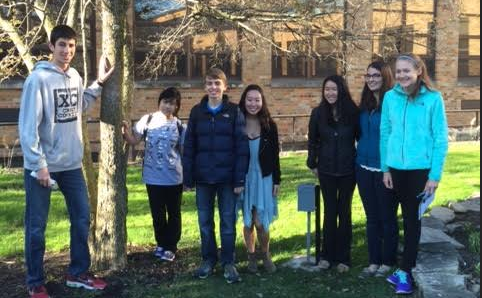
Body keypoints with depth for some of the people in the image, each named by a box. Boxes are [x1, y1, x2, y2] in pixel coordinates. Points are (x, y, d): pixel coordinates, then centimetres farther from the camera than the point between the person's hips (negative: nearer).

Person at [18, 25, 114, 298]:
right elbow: (28, 126, -17)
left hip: (72, 163, 7)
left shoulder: (75, 77, 6)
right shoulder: (38, 78, -15)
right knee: (37, 226, 4)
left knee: (82, 218, 12)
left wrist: (99, 84, 14)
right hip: (42, 165, -7)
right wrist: (39, 164, -19)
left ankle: (78, 273, 27)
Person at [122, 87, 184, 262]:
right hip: (153, 177, 0)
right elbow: (134, 140, -4)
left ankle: (170, 247, 24)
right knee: (157, 214, 11)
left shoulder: (179, 125, -1)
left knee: (173, 213, 11)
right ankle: (161, 244, 30)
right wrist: (126, 132, -24)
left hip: (174, 178, 0)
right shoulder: (148, 120, -3)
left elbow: (184, 151, 4)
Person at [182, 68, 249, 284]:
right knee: (205, 221, 10)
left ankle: (228, 262, 16)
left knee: (228, 221, 5)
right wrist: (188, 177, 0)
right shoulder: (197, 111, 5)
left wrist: (240, 179, -11)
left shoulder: (234, 111, -2)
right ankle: (208, 260, 24)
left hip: (227, 177, -2)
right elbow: (189, 146, 5)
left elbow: (242, 147, -6)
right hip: (203, 177, 2)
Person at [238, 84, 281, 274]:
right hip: (244, 178, 0)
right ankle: (251, 257, 23)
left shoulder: (269, 125, -1)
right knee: (248, 221, 7)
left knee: (261, 222, -3)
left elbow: (275, 156, 4)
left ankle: (265, 255, 20)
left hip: (264, 178, 0)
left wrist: (277, 180, 1)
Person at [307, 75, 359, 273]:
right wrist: (312, 164, 6)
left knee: (344, 212, 8)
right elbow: (312, 141, 6)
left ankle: (343, 258, 16)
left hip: (348, 170, -1)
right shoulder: (318, 113, -2)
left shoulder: (353, 113, -7)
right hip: (326, 170, 1)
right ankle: (327, 255, 18)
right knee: (330, 212, 7)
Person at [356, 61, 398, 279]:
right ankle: (374, 261, 22)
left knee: (387, 217, 6)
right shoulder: (365, 105, 9)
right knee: (371, 217, 13)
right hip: (364, 168, 6)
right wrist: (361, 154, 12)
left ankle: (387, 262, 19)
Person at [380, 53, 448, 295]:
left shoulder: (433, 98, -9)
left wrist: (435, 175, -10)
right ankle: (408, 266, 27)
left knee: (413, 220, 5)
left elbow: (441, 139, -7)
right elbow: (385, 134, 5)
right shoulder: (390, 97, -1)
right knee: (407, 218, 14)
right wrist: (385, 168, 3)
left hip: (420, 169, -3)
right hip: (396, 168, 3)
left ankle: (405, 271, 11)